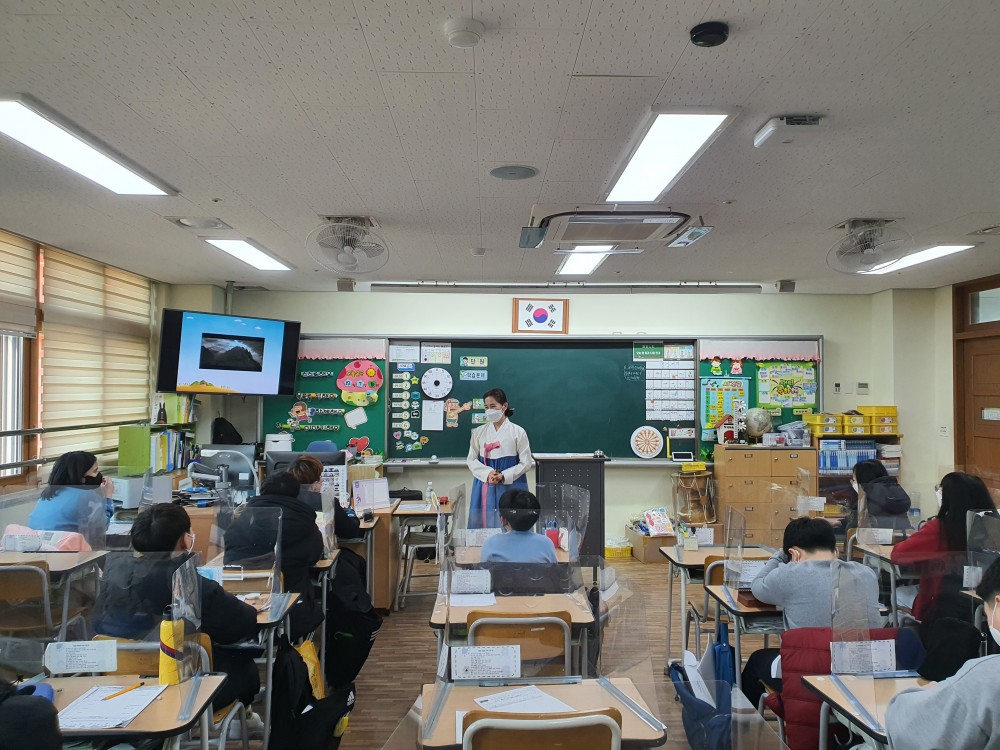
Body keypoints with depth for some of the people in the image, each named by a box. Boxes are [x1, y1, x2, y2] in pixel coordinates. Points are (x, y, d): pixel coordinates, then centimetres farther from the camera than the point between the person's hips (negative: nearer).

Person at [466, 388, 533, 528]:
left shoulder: (518, 432, -2)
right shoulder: (478, 432, 7)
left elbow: (526, 463, -2)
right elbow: (471, 460, 6)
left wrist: (504, 476, -13)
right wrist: (488, 473, -12)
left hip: (511, 486, -2)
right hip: (485, 486, 2)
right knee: (484, 524, 2)